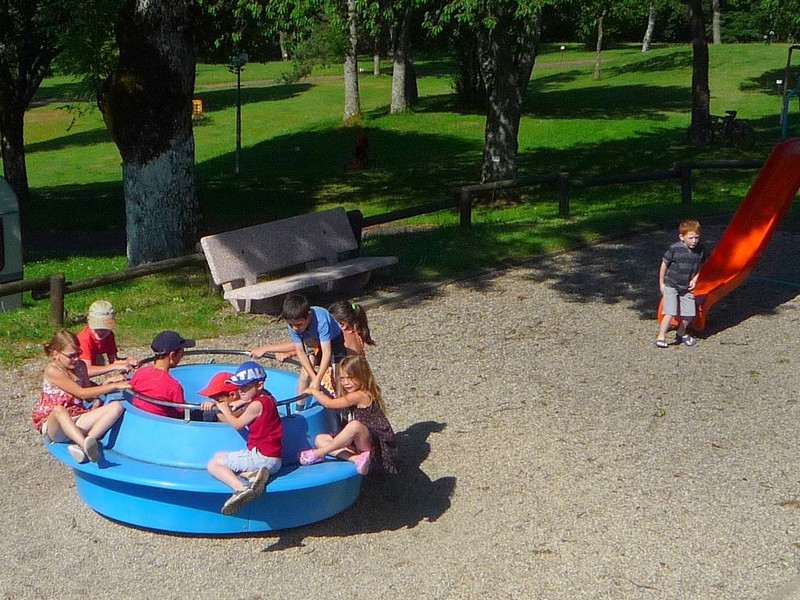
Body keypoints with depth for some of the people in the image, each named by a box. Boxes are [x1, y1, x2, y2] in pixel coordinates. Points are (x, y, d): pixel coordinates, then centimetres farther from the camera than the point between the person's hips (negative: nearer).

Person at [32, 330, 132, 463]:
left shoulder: (80, 366, 11)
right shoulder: (52, 370, -12)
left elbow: (89, 395, 17)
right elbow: (82, 393, -20)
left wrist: (106, 383, -1)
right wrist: (114, 386, -21)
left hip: (76, 422, 7)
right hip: (53, 424, -7)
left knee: (116, 407, -15)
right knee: (59, 409, -42)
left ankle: (80, 446, -32)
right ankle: (86, 446, -63)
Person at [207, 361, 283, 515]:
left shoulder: (256, 405, -15)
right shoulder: (266, 398, 13)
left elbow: (237, 425, -3)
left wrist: (225, 409, 13)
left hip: (261, 455, -10)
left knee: (213, 464, -6)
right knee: (219, 456, 23)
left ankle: (241, 489, -33)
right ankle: (253, 474, -6)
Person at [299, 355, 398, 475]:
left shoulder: (360, 396, -16)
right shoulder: (352, 396, 12)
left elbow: (329, 403, -14)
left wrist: (313, 391, 1)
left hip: (376, 445, -10)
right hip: (359, 443, 10)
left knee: (355, 425, -41)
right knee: (320, 439, 0)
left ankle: (319, 454, -23)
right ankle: (357, 459, -19)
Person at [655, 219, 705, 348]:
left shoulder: (700, 250, -7)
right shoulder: (674, 249, -20)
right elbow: (664, 265, -9)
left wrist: (694, 280, -3)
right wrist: (661, 283, -4)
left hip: (686, 287, 5)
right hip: (671, 286, -5)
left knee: (689, 314, 6)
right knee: (670, 313, -14)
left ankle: (681, 334, 32)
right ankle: (661, 336, -1)